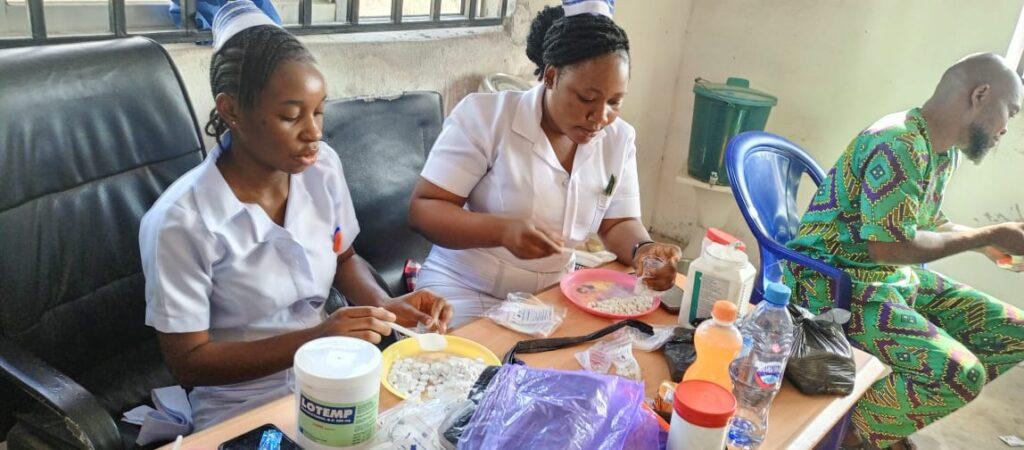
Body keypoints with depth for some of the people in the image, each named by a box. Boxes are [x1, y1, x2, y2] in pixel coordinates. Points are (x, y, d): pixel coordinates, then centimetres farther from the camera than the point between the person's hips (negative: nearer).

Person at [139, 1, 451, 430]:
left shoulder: (322, 165, -6)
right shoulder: (181, 221, -21)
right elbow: (188, 361, -14)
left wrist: (384, 305, -9)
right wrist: (313, 339, -25)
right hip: (245, 409, -4)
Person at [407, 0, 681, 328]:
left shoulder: (619, 139, 0)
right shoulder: (484, 116, -15)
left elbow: (618, 224, 5)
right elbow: (422, 209, -16)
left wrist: (643, 251, -18)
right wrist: (503, 231, -32)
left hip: (554, 294, 5)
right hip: (466, 289, -4)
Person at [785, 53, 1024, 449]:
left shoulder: (945, 150, 11)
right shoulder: (901, 144, -22)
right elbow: (890, 247, -24)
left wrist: (986, 244, 11)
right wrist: (986, 236, -13)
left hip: (898, 278, 11)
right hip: (837, 285, -11)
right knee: (962, 373, -24)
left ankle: (901, 408, 15)